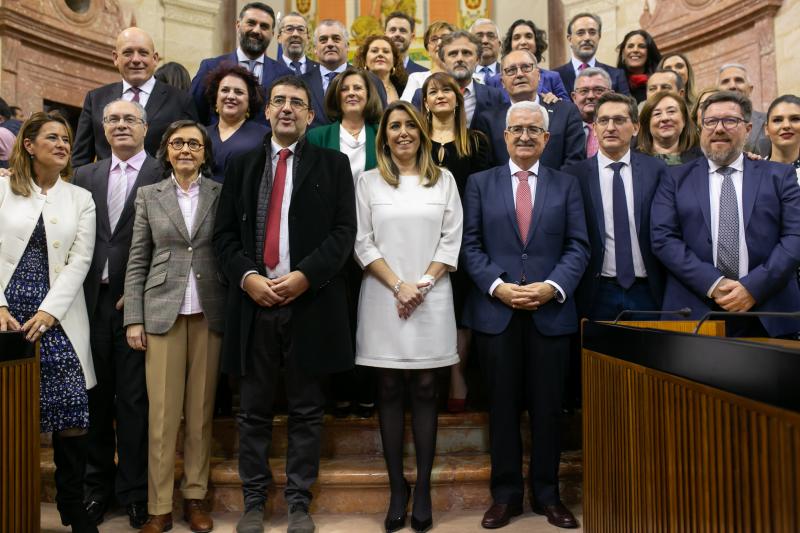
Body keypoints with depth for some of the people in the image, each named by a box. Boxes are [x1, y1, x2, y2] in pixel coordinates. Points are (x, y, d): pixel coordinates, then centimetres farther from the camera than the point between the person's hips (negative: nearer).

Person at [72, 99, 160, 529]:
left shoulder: (164, 176, -1)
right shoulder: (84, 177, 14)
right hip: (93, 300, 4)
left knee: (134, 399, 3)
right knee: (95, 396, 12)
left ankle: (134, 492, 17)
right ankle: (97, 485, 27)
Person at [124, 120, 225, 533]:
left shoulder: (221, 193, 6)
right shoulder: (149, 195, 8)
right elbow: (137, 262, 6)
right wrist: (133, 319, -1)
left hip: (209, 313, 0)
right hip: (162, 312, 0)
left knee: (201, 410, 6)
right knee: (162, 413, 1)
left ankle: (194, 498, 18)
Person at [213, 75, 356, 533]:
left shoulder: (333, 164, 7)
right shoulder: (242, 164, 14)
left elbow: (345, 231, -3)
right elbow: (225, 233, 8)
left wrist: (305, 275, -14)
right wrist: (247, 277, -8)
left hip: (311, 301, -2)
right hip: (253, 300, 2)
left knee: (307, 412, 7)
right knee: (254, 412, 10)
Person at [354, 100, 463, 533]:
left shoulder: (443, 179, 9)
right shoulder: (369, 181, 7)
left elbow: (451, 240, 4)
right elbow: (362, 243, 1)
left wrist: (422, 284, -8)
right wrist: (398, 286, -9)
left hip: (431, 298, 0)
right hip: (384, 298, 0)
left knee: (425, 390, 3)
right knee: (389, 391, 4)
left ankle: (423, 488, 12)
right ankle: (397, 487, 14)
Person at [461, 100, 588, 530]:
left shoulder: (567, 185, 10)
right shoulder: (479, 183, 8)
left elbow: (578, 247, 3)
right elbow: (470, 245, 1)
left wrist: (552, 287, -13)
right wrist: (497, 286, -12)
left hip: (551, 310, 1)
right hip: (495, 310, 0)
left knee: (547, 407, 8)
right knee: (503, 407, 7)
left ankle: (546, 494, 24)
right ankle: (505, 494, 21)